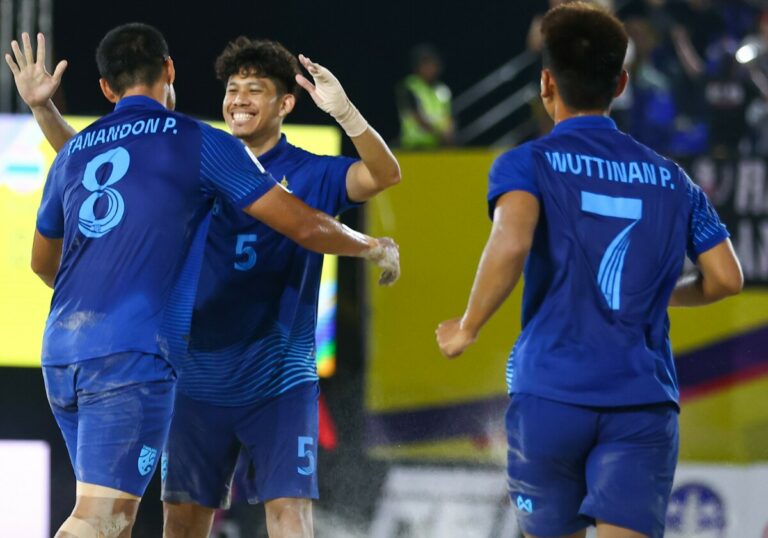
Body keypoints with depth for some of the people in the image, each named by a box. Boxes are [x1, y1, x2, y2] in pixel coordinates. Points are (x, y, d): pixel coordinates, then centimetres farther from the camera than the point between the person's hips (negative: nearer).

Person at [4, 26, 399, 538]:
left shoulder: (73, 153, 18)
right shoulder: (200, 143, 3)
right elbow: (305, 227, 6)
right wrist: (376, 248, 25)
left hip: (61, 352, 6)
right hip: (132, 356, -6)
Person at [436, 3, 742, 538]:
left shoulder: (528, 164, 1)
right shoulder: (670, 178, 13)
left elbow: (510, 244, -19)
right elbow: (726, 278, 10)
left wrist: (467, 329, -5)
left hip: (550, 393, -1)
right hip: (645, 398, 1)